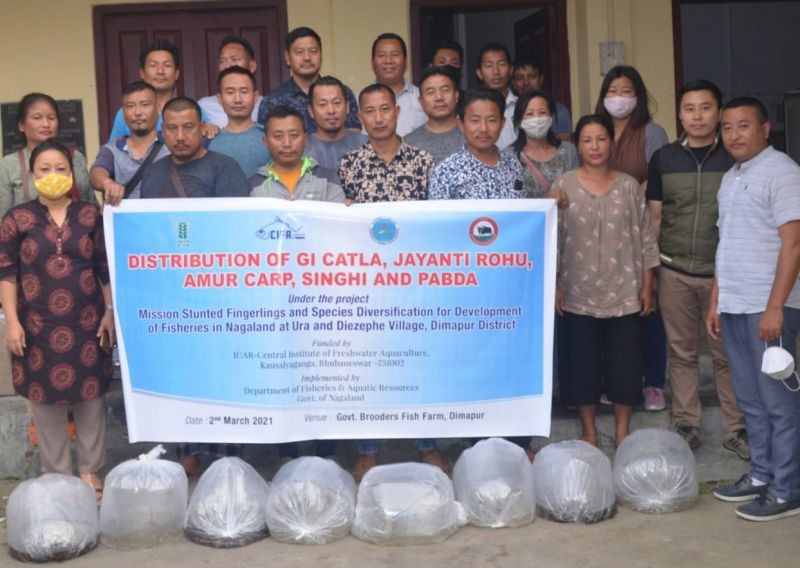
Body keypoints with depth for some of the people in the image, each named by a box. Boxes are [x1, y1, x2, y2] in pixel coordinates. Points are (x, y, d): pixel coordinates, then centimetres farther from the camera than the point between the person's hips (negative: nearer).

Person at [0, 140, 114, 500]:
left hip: (86, 323, 1)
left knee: (90, 398, 7)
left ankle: (90, 470, 22)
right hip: (38, 327, -1)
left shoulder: (90, 215, 4)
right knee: (46, 401, 7)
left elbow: (106, 268, 6)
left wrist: (110, 312, 2)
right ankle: (57, 476, 20)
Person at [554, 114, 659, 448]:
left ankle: (622, 430, 20)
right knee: (582, 363, 5)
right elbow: (553, 238, 1)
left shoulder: (629, 186, 3)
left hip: (624, 292, 1)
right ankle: (589, 431, 20)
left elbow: (645, 238, 5)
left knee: (625, 362, 5)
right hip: (579, 294, -1)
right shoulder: (563, 186, 0)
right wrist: (555, 284, -3)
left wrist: (647, 285, 2)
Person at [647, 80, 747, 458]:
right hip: (675, 272, 2)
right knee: (681, 352, 9)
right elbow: (654, 216, 10)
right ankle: (686, 425, 19)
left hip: (723, 272, -1)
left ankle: (736, 429, 14)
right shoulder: (663, 158, 6)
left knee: (727, 354, 3)